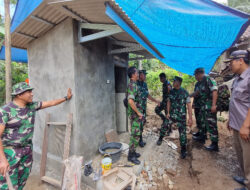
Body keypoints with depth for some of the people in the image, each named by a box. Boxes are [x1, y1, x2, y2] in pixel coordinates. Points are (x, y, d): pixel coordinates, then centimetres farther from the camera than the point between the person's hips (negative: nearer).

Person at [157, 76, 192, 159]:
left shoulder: (185, 92, -10)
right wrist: (168, 113, 4)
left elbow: (189, 105, -11)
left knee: (182, 133, 3)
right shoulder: (171, 91, 2)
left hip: (181, 116, -3)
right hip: (172, 115, 4)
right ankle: (160, 139, 34)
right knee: (164, 127, 5)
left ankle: (183, 151, 21)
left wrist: (190, 118, -14)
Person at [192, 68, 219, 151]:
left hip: (210, 106, -10)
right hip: (204, 106, 10)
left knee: (211, 124, -4)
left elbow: (215, 91, -22)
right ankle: (202, 137, 36)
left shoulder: (209, 79, -12)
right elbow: (197, 93, 26)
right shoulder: (201, 83, 15)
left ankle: (214, 144, 7)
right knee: (203, 122, 20)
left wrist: (213, 105, -27)